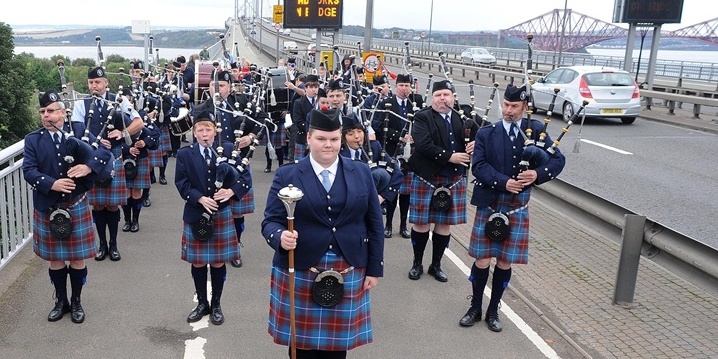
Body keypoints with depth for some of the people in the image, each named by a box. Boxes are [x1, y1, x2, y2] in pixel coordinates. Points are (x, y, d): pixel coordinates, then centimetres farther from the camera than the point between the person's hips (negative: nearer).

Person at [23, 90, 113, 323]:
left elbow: (105, 152, -9)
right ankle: (61, 301, 29)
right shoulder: (33, 140, 0)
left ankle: (76, 302, 24)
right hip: (47, 208, 1)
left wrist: (88, 166, -27)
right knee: (55, 258, 12)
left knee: (77, 257, 8)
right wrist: (51, 184, -25)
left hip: (76, 206, -1)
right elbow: (28, 170, -9)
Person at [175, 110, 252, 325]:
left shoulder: (228, 150, 0)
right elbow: (181, 183, -6)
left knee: (218, 262, 7)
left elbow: (245, 178, -2)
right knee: (198, 262, 10)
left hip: (221, 215, 0)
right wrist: (200, 199, -20)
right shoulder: (185, 154, 1)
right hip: (195, 215, 1)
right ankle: (202, 303, 28)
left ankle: (216, 305, 23)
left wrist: (231, 191, -21)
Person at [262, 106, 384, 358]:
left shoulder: (361, 173, 5)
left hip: (348, 276, 2)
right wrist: (280, 237, -26)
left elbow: (374, 224, 7)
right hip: (299, 275, -1)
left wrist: (374, 269, 5)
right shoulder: (286, 175, -1)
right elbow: (270, 221, -3)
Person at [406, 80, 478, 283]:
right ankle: (417, 264, 23)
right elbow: (423, 145, -19)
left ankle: (436, 265, 25)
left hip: (454, 180, 4)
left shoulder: (463, 118, 9)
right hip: (427, 178, -4)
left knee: (445, 223, 10)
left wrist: (475, 144, -8)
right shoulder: (422, 118, -6)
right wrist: (449, 157, -21)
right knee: (421, 222, 6)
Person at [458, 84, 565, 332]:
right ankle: (475, 308, 22)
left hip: (517, 207, 1)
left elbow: (558, 160, -1)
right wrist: (504, 182, -23)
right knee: (483, 260, 3)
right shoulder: (487, 133, 0)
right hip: (489, 205, -1)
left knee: (505, 261, 8)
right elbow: (478, 166, -10)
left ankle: (493, 311, 25)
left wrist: (538, 174, -20)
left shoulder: (536, 130, 2)